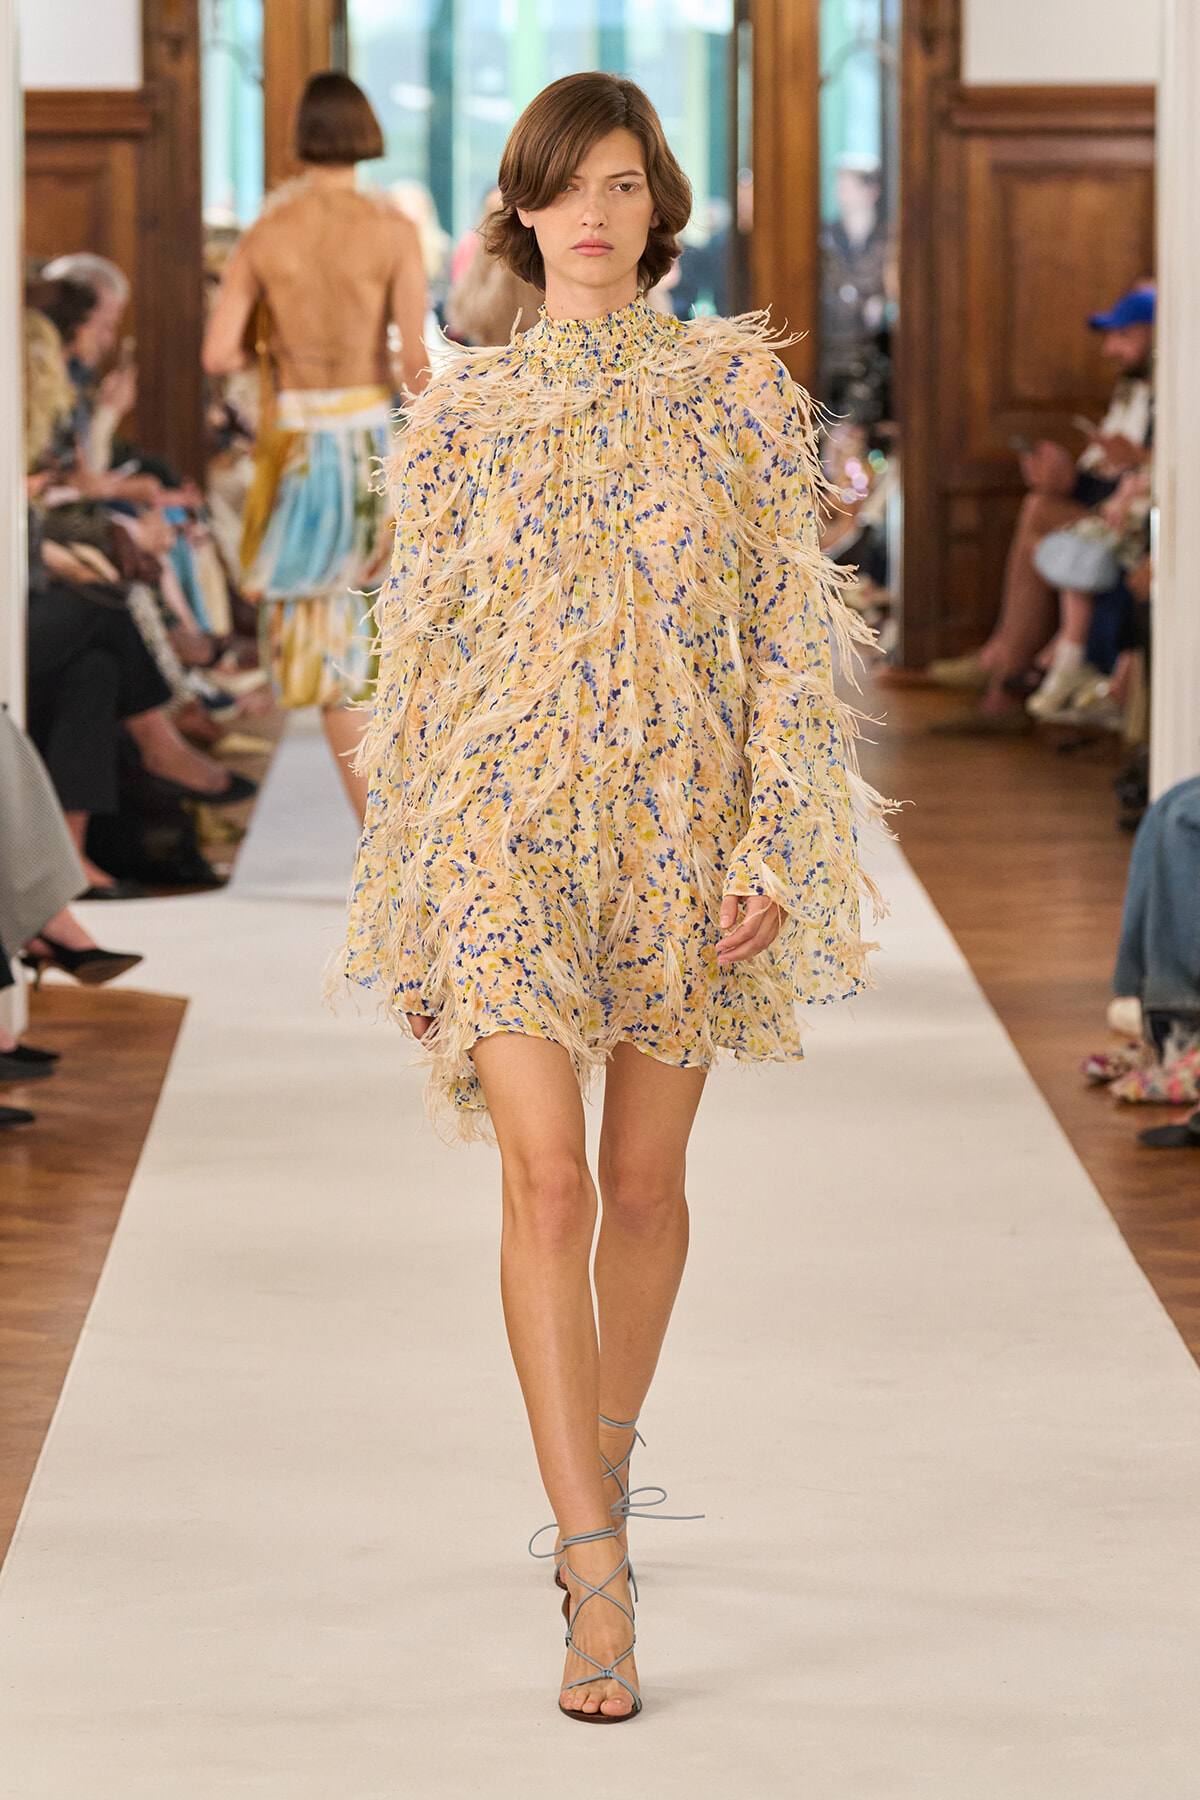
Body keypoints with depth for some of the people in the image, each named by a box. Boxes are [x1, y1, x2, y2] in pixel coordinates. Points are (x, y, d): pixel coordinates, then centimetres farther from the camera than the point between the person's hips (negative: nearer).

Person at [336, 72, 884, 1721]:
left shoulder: (737, 383, 2)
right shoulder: (463, 410, 4)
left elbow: (785, 624, 0)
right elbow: (417, 647, 7)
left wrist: (775, 842, -8)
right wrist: (402, 878, 6)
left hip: (681, 821, 1)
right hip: (509, 821, -1)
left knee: (644, 1178, 11)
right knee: (547, 1179, -13)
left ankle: (607, 1456, 37)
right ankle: (597, 1581, -15)